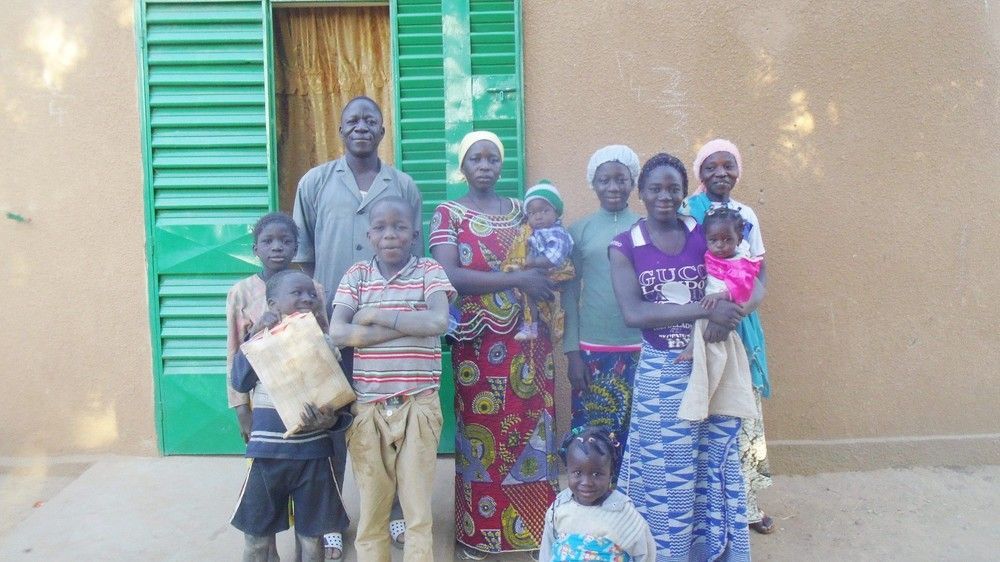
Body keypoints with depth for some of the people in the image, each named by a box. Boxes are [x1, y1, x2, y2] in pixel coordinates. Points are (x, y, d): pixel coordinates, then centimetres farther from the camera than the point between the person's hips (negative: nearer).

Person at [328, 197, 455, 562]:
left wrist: (375, 315, -13)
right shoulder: (356, 276, 4)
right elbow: (338, 333, -10)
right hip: (367, 409, 1)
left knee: (418, 508, 7)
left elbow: (438, 322, -17)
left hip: (417, 407, -1)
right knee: (371, 508, 12)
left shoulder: (429, 271, 0)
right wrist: (409, 324, -14)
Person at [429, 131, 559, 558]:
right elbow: (450, 275, -15)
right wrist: (516, 280, -18)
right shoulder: (448, 213, -1)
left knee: (531, 429, 7)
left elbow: (546, 264, 21)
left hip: (528, 339, 4)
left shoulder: (520, 210, 12)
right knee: (482, 433, 3)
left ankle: (536, 526, 20)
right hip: (478, 342, -3)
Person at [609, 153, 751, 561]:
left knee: (714, 466, 12)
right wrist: (706, 310, -24)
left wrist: (728, 316, -23)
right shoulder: (625, 246, -5)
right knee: (664, 470, 8)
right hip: (660, 373, -2)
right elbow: (633, 314, -18)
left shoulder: (705, 235, 1)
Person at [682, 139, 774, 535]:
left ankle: (745, 501, 22)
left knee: (743, 411, 9)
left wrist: (740, 306, -15)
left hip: (740, 325, 4)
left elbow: (760, 276, 6)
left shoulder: (746, 215, 9)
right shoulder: (686, 213, -4)